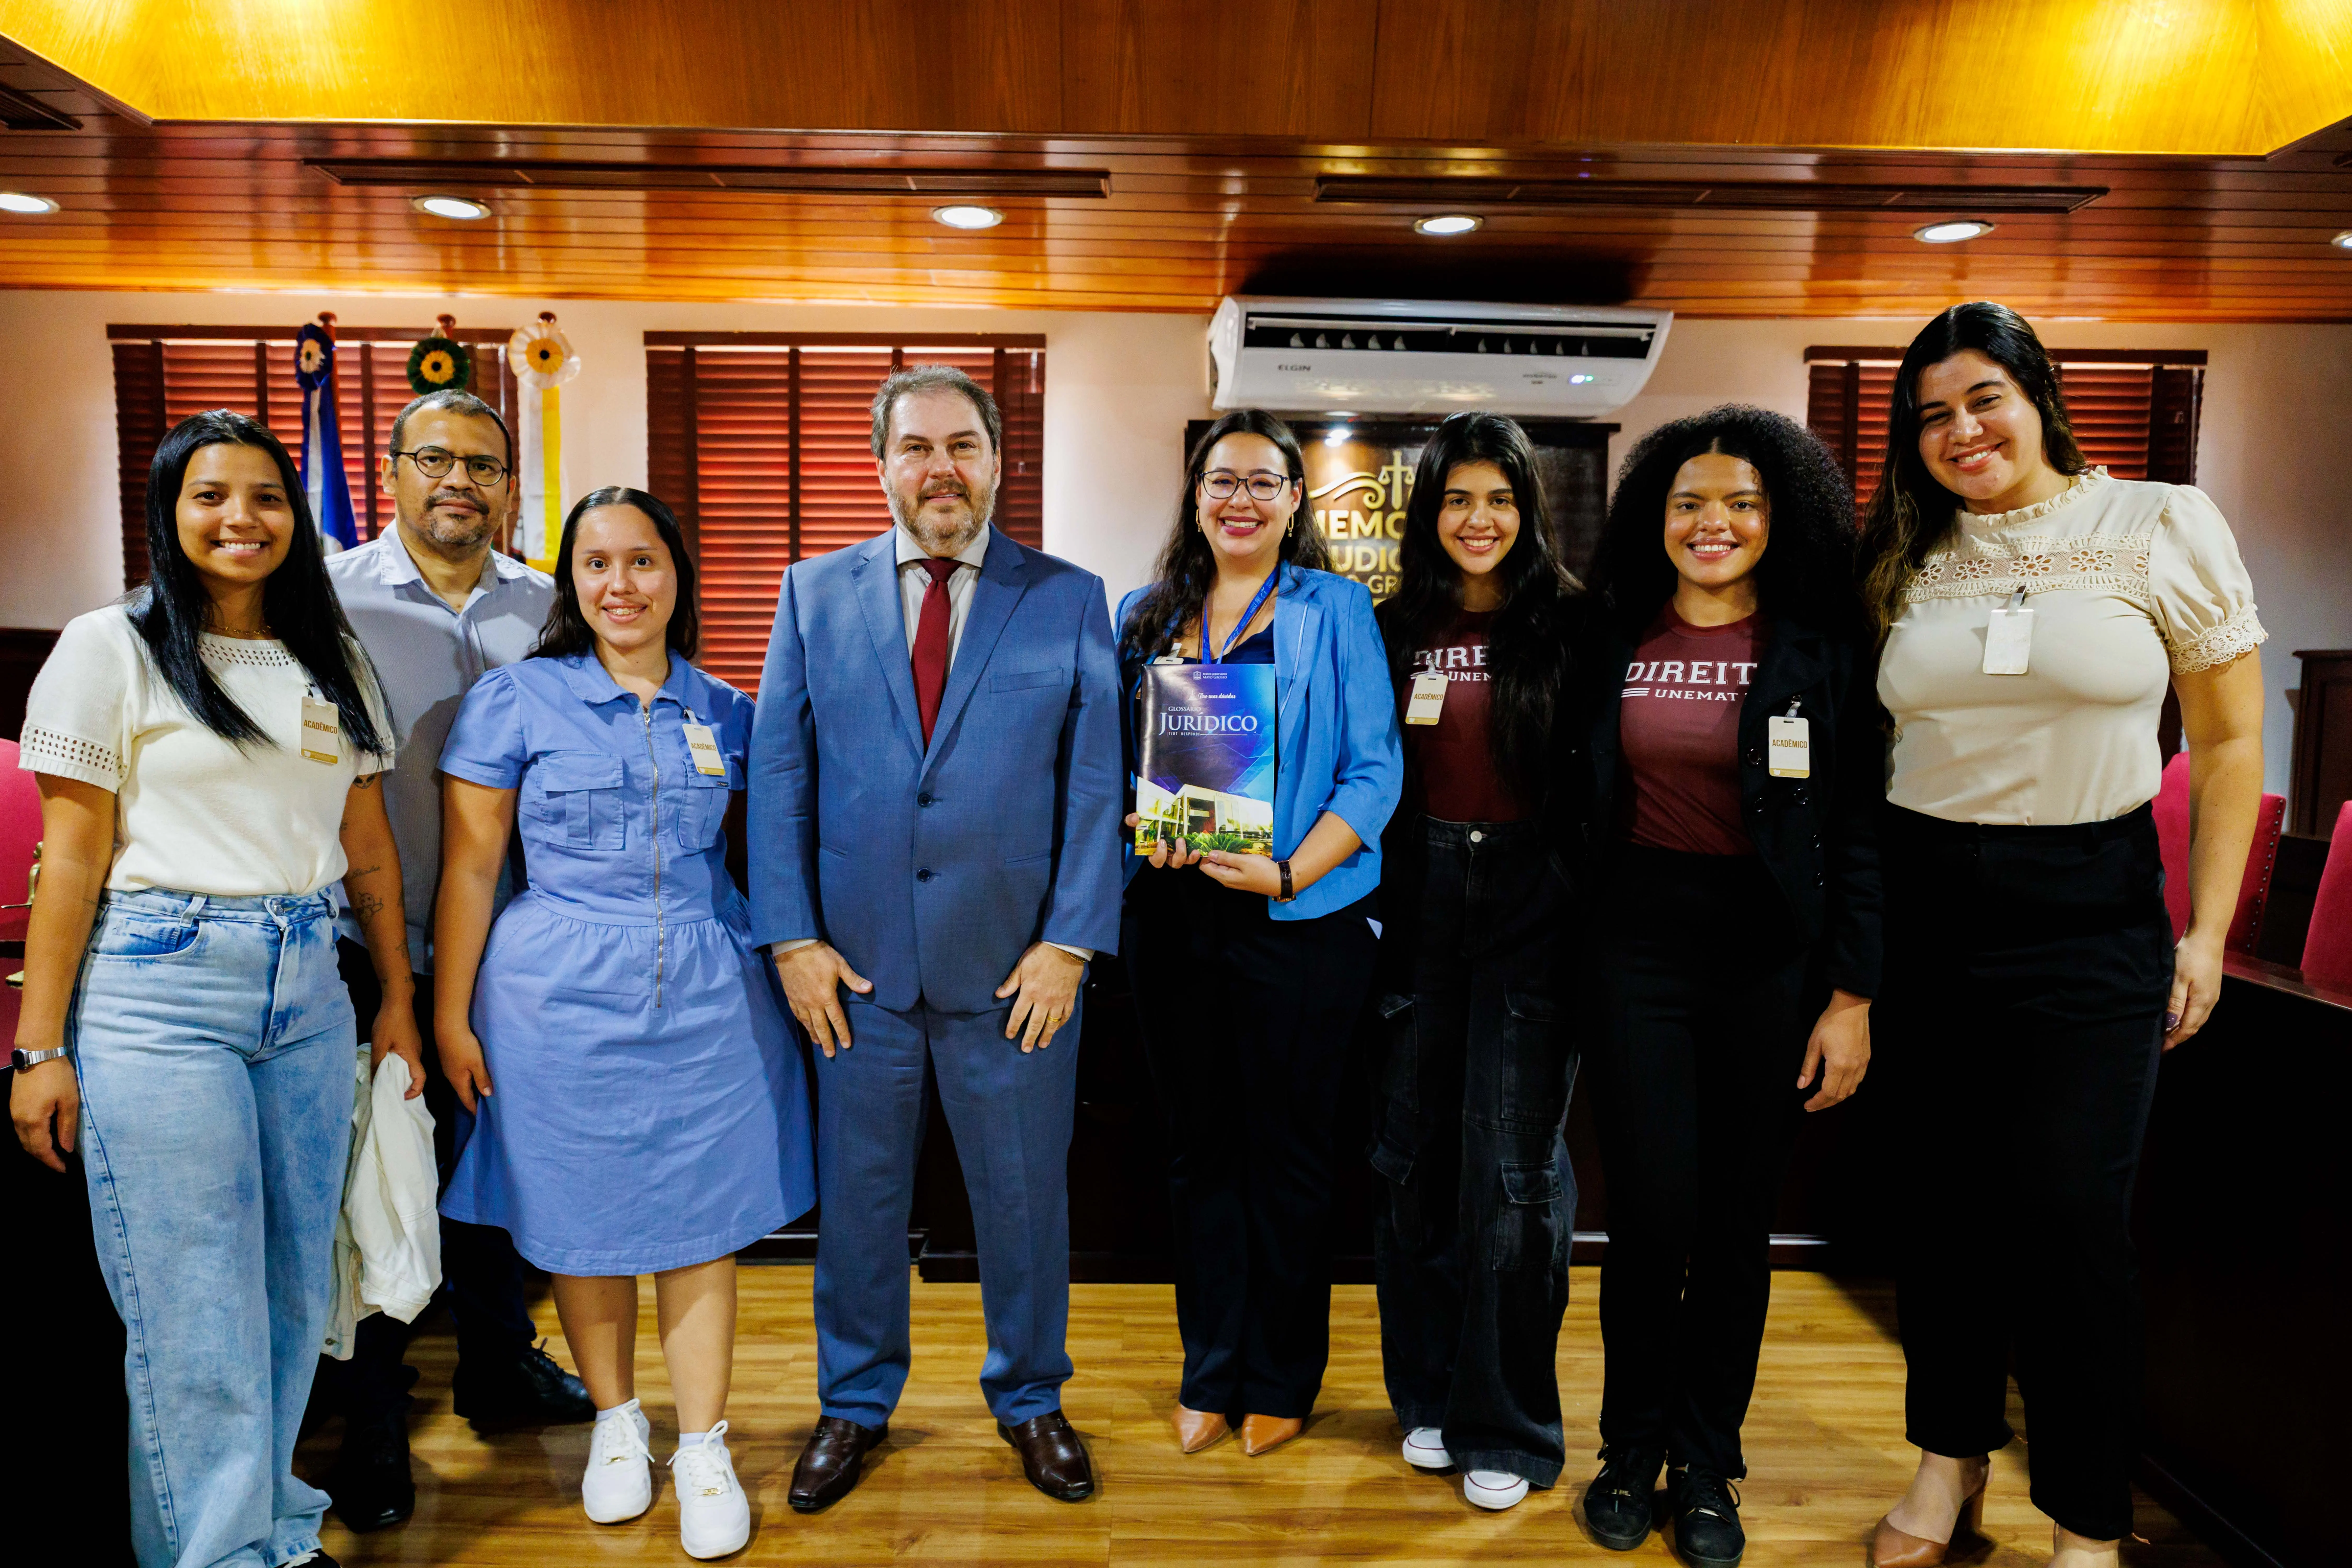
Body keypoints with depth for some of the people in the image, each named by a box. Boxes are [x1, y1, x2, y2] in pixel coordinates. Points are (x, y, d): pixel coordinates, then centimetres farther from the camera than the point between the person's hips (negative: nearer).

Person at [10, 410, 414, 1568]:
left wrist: (397, 998, 12)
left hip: (307, 996, 4)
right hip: (160, 994, -4)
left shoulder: (335, 663, 12)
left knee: (295, 1287, 11)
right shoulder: (113, 647, -1)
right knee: (197, 1308, 2)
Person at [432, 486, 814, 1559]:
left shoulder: (723, 711, 6)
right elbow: (470, 869, 0)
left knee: (702, 1219, 5)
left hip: (706, 994, 2)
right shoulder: (515, 701, -1)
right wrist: (451, 1016, -2)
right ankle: (616, 1422, 33)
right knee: (583, 1219, 10)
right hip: (560, 998, -1)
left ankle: (705, 1450, 20)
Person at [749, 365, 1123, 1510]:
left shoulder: (1070, 600, 1)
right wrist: (792, 938, -5)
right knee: (858, 1193, 14)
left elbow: (1095, 784, -2)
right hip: (856, 961, 1)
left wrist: (1070, 944, -9)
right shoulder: (815, 593, 6)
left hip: (1016, 964, -1)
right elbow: (779, 774, 3)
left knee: (1025, 1191, 13)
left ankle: (1029, 1399, 36)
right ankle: (855, 1405, 37)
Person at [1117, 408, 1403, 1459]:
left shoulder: (1334, 611, 0)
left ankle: (1281, 1380, 27)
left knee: (1286, 1154, 8)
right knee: (1199, 1149, 13)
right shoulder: (1146, 617, 11)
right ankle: (1211, 1373, 29)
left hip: (1300, 920, -3)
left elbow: (1374, 771, -6)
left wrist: (1288, 873, -18)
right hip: (1173, 915, 4)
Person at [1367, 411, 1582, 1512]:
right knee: (1413, 1152, 10)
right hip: (1420, 905, 3)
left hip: (1532, 908, -3)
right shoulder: (1398, 628, 8)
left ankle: (1504, 1424, 18)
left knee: (1513, 1164, 0)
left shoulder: (1566, 624, -1)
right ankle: (1428, 1392, 29)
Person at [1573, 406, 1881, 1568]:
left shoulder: (1822, 648, 0)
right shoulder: (1614, 642, 4)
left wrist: (1851, 996, -6)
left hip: (1771, 953, 0)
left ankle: (1705, 1468, 29)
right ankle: (1631, 1450, 24)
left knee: (1737, 1225, 9)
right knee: (1652, 1219, -1)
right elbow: (1581, 808, 7)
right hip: (1636, 946, 1)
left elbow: (1859, 832, -1)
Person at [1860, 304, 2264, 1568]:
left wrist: (2206, 931, -2)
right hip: (1926, 904, 3)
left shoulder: (2166, 528, -2)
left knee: (2071, 1206, -1)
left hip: (2093, 908, -2)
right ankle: (1951, 1457, 30)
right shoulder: (1904, 560, 5)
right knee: (1948, 1195, 12)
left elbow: (2229, 740, 2)